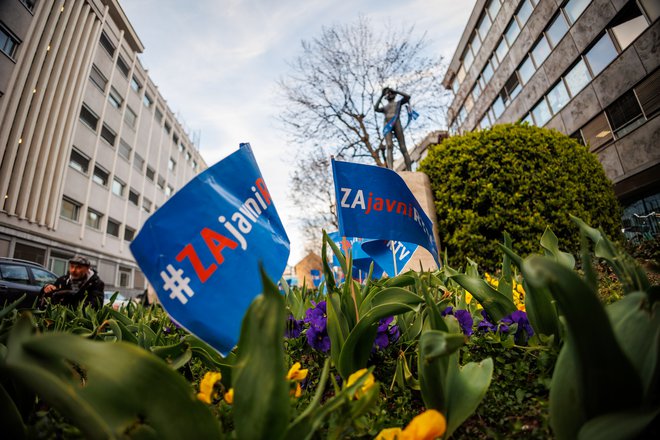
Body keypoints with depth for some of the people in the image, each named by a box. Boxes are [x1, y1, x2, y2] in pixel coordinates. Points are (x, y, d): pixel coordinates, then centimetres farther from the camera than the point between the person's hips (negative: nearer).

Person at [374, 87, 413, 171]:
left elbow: (408, 97, 9)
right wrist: (381, 96, 13)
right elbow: (376, 109, 11)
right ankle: (390, 170, -38)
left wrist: (395, 91, 12)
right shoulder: (384, 107, 31)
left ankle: (409, 171, -15)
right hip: (387, 125, 1)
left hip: (396, 123, -1)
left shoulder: (398, 103, 26)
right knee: (389, 146, -21)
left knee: (403, 148, -10)